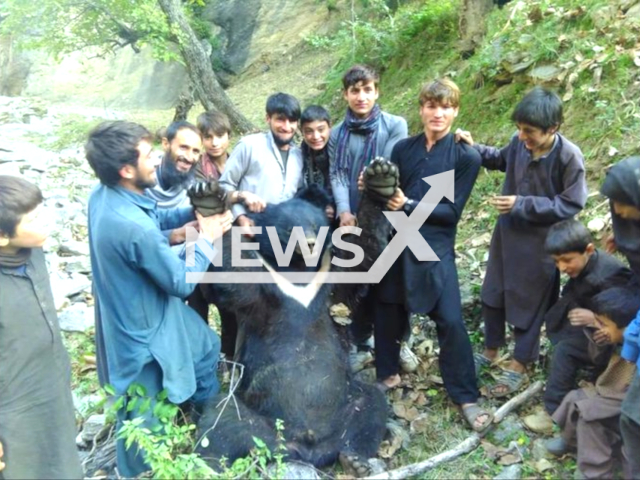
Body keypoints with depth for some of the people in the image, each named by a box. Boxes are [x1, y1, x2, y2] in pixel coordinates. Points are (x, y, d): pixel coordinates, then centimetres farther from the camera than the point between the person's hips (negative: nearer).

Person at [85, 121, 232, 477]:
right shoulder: (133, 228, -39)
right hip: (143, 328, -9)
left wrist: (195, 212, -5)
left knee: (206, 347, 32)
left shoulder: (104, 194, -9)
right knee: (144, 415, 18)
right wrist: (207, 239, -11)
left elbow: (155, 218, 10)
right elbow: (182, 282, -25)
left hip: (144, 311, 9)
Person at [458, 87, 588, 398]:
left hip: (540, 243, -5)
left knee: (529, 304, 8)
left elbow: (570, 205, -18)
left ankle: (519, 368, 25)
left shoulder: (569, 158, -22)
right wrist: (474, 149, -3)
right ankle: (490, 350, 38)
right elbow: (501, 160, 13)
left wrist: (522, 205, -24)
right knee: (493, 294, 17)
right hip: (507, 233, 6)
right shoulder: (520, 143, -9)